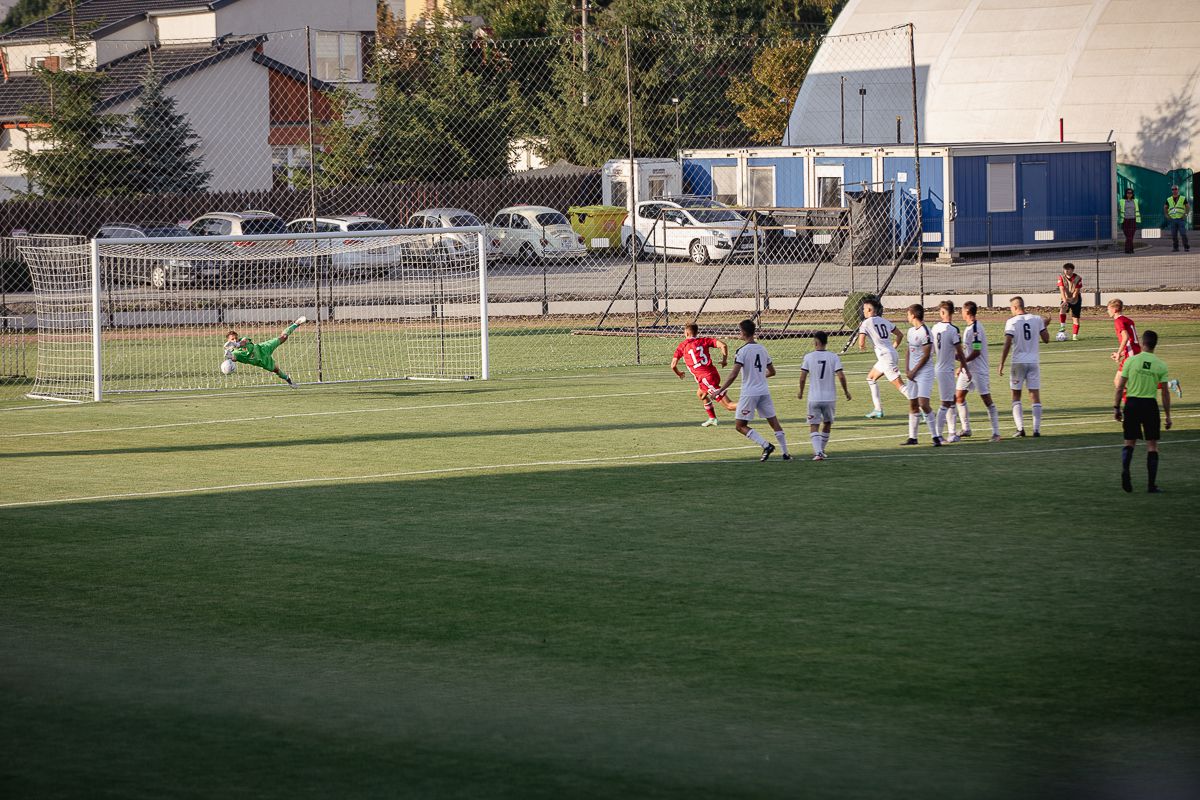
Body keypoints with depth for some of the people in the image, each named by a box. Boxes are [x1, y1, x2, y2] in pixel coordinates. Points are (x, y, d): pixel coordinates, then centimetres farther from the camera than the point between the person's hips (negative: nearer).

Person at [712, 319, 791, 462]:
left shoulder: (742, 351, -11)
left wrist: (720, 391, -12)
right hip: (764, 391, 6)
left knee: (740, 425, 1)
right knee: (774, 421, 11)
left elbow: (733, 375, -18)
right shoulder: (762, 349, 9)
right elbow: (772, 372, 18)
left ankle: (766, 445, -12)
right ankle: (786, 453, 10)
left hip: (749, 393, -6)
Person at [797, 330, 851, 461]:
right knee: (827, 423, 22)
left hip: (814, 398, -2)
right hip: (830, 397, 2)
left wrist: (801, 392, 12)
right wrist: (846, 391, 5)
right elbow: (841, 376, -10)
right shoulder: (833, 357, -3)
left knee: (813, 427, 1)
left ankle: (818, 452, -18)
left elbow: (803, 377, -5)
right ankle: (821, 450, 30)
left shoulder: (809, 356, -4)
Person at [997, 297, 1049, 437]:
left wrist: (1001, 364, -7)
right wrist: (1044, 325, 27)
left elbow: (1007, 344, -12)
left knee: (1016, 397, 8)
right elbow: (1046, 339, 10)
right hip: (1033, 362, 2)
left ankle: (1020, 428, -2)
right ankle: (1036, 429, -1)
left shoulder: (1012, 322, -7)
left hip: (1018, 362, -2)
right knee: (1035, 396, 5)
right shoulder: (1037, 320, 2)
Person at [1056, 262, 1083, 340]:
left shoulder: (1078, 278, -13)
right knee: (1062, 308, -31)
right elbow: (1062, 290, -21)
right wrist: (1065, 301, -34)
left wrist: (1072, 298, -33)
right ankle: (1062, 327, -21)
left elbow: (1076, 291, -17)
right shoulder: (1061, 278, -11)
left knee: (1075, 318, -2)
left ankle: (1075, 335, 5)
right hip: (1066, 299, 0)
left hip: (1075, 300, 0)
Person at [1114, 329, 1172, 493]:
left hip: (1132, 403, 0)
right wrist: (1167, 416, 6)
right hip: (1150, 405, 0)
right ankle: (1152, 484, 5)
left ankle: (1125, 470, -14)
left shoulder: (1131, 360, -3)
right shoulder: (1161, 365, -2)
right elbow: (1165, 393, -1)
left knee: (1130, 442, 13)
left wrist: (1116, 407, 6)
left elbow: (1120, 387, -3)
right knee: (1152, 445, 7)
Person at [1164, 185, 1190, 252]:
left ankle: (1186, 247, -6)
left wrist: (1185, 215, -6)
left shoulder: (1183, 199, 5)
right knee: (1174, 235, 0)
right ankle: (1175, 247, 5)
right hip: (1172, 219, 3)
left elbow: (1187, 207, 8)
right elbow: (1165, 208, 18)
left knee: (1183, 234, -10)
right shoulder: (1169, 200, 10)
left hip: (1181, 219, -3)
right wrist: (1167, 216, 5)